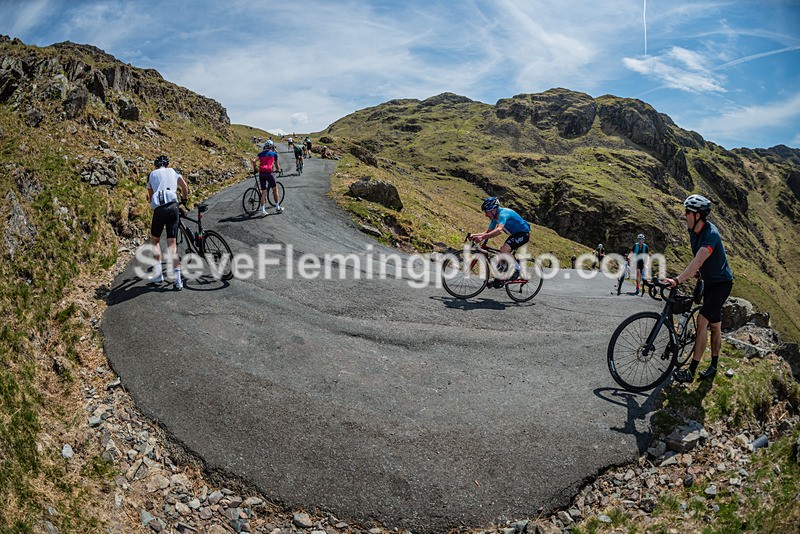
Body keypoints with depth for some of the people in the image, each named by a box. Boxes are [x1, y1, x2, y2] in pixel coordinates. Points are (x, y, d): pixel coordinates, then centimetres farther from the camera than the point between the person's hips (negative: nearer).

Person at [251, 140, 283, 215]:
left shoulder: (261, 153, 15)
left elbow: (254, 161, 1)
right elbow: (277, 164, 15)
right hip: (269, 173, -3)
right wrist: (279, 170, 35)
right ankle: (277, 208, 19)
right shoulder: (274, 154, 9)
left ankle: (263, 210, 1)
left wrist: (254, 169, 14)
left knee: (263, 192, 7)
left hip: (261, 174, 3)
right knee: (275, 189, 14)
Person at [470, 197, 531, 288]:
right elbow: (488, 232, 8)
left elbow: (499, 230, -43)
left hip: (523, 233, -10)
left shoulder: (503, 213, -27)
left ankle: (516, 270, -8)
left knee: (504, 250, -25)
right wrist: (475, 235, -9)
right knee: (503, 255, 7)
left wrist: (482, 237, -51)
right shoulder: (495, 217, 3)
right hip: (515, 234, 10)